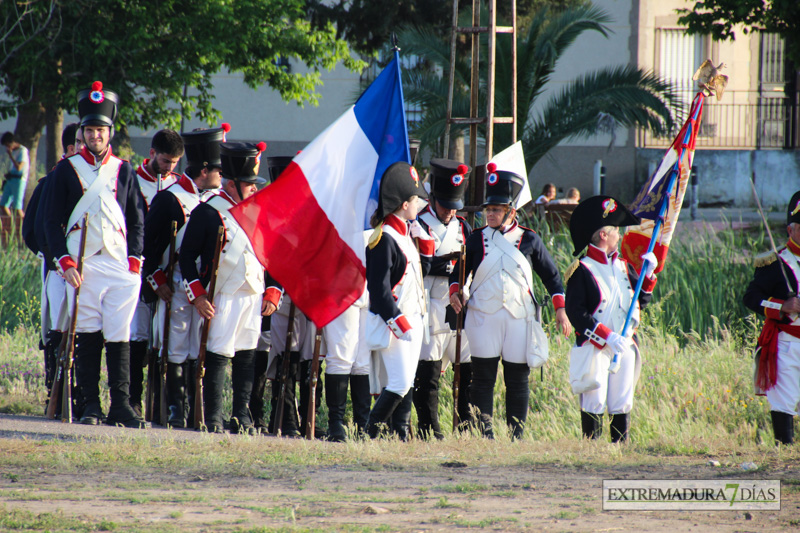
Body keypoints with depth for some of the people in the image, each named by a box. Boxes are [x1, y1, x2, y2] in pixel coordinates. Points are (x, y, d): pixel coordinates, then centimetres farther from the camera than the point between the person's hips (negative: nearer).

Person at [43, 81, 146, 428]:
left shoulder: (123, 171, 13)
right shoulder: (67, 170, 7)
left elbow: (137, 220, 14)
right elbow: (52, 221, 5)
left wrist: (135, 259, 2)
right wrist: (65, 262, -6)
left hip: (121, 267, 1)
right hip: (83, 266, -1)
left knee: (119, 337, -4)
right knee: (87, 337, -1)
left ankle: (121, 406, -2)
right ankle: (90, 407, 3)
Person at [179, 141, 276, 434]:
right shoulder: (208, 212, -6)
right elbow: (187, 255, -6)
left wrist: (271, 293, 10)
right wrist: (197, 296, -12)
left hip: (254, 298, 5)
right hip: (221, 298, -5)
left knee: (247, 357, 6)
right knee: (218, 357, -6)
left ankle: (242, 418, 13)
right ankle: (213, 419, -1)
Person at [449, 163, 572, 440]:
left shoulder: (529, 240, 4)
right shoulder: (477, 239, 5)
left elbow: (551, 275, 10)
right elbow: (459, 270, 13)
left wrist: (560, 310, 3)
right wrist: (455, 292, -7)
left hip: (519, 318, 0)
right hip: (483, 318, 0)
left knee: (518, 380, 3)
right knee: (483, 378, -2)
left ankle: (517, 435, 10)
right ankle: (485, 434, 3)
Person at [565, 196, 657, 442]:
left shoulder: (623, 267, 13)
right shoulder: (582, 271, -9)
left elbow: (641, 301, 17)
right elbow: (575, 312, -15)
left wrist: (649, 274, 3)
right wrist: (607, 337, -21)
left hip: (624, 346, 6)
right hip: (594, 348, -6)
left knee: (622, 403, 6)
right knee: (595, 402, -5)